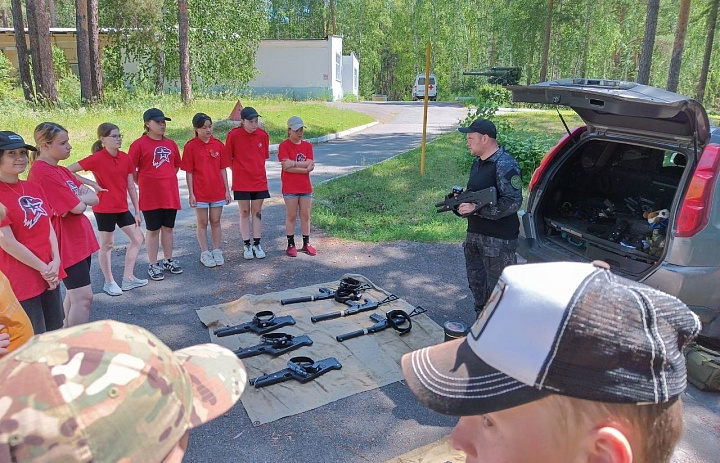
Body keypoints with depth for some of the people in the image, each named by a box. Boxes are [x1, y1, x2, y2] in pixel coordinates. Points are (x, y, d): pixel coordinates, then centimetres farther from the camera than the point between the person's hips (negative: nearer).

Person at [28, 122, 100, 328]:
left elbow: (94, 198, 5)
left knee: (74, 293, 18)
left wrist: (78, 197, -13)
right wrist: (81, 199, 0)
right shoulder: (42, 173, -18)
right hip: (65, 243, -10)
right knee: (83, 297, -9)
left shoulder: (62, 170, 11)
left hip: (80, 239, 10)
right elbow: (77, 207, -20)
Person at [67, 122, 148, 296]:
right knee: (107, 244, 6)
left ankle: (128, 278, 19)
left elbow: (131, 186, 5)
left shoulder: (126, 158, 2)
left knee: (138, 238, 7)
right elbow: (68, 170, -14)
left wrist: (137, 211, 6)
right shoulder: (97, 158, -13)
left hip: (122, 208, 6)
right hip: (104, 208, -6)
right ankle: (109, 282, 21)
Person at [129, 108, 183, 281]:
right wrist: (144, 183, -2)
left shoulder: (171, 144, 8)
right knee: (153, 230, 4)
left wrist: (167, 180, 11)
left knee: (168, 228, 13)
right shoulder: (139, 144, -7)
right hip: (150, 196, -4)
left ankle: (168, 260, 27)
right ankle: (153, 265, 15)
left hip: (170, 194, 5)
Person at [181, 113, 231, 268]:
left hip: (218, 191, 2)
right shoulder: (190, 146, -5)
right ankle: (204, 253, 19)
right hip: (200, 192, -2)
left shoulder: (218, 144, 2)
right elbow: (189, 172, -4)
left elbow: (223, 169, 5)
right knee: (202, 223, 8)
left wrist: (227, 190, 4)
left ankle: (216, 251, 23)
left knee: (216, 222, 11)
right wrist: (191, 193, -7)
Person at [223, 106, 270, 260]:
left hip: (259, 181, 2)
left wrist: (257, 170, 7)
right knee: (244, 213, 7)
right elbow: (228, 158, -1)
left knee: (257, 212, 9)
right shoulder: (233, 135, -10)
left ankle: (257, 244, 18)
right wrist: (239, 170, -1)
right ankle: (246, 245, 17)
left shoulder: (263, 135, -3)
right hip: (241, 182, -2)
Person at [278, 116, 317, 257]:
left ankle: (306, 244, 18)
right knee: (291, 216, 3)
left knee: (306, 215, 9)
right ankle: (291, 245, 13)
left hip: (306, 187, 4)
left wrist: (294, 163, -15)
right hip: (290, 188, -4)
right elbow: (286, 167, -17)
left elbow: (310, 164, -4)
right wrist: (305, 168, -14)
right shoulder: (284, 146, -5)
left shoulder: (307, 146, 8)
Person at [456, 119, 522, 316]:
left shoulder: (505, 165, -15)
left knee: (497, 291, -1)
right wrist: (461, 201, 3)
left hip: (498, 240, -9)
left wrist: (476, 209, -22)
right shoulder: (478, 163, 14)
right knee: (477, 284, 19)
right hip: (474, 234, 10)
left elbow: (512, 202, -23)